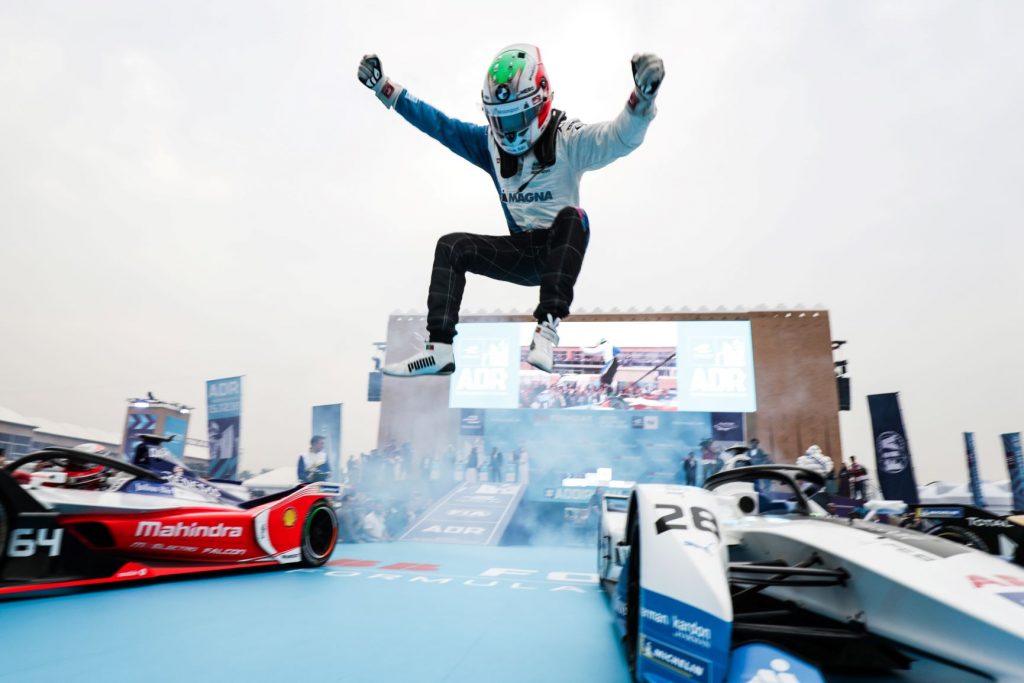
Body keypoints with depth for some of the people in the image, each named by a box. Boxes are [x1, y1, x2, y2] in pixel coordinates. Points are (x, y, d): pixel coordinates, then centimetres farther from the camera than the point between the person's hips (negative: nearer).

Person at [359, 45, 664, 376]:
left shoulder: (567, 140, -12)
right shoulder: (490, 143, 3)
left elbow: (620, 137, -27)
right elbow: (438, 123, 9)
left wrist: (643, 96, -47)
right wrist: (384, 89, 6)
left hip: (561, 248, -5)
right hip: (522, 251, 5)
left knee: (570, 217, -35)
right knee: (451, 246, -10)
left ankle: (548, 326, -42)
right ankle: (440, 349, -16)